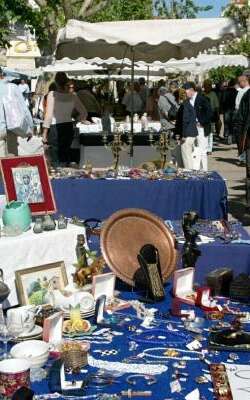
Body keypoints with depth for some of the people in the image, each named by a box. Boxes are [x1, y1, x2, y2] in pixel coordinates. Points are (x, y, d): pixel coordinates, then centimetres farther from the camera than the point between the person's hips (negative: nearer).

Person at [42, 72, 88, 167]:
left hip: (55, 129, -4)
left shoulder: (52, 95, -11)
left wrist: (44, 133, -8)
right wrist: (82, 120, 27)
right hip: (69, 128, 4)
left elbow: (49, 115, -13)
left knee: (55, 160, 2)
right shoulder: (72, 96, 0)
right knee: (66, 157, 15)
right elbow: (84, 112, 6)